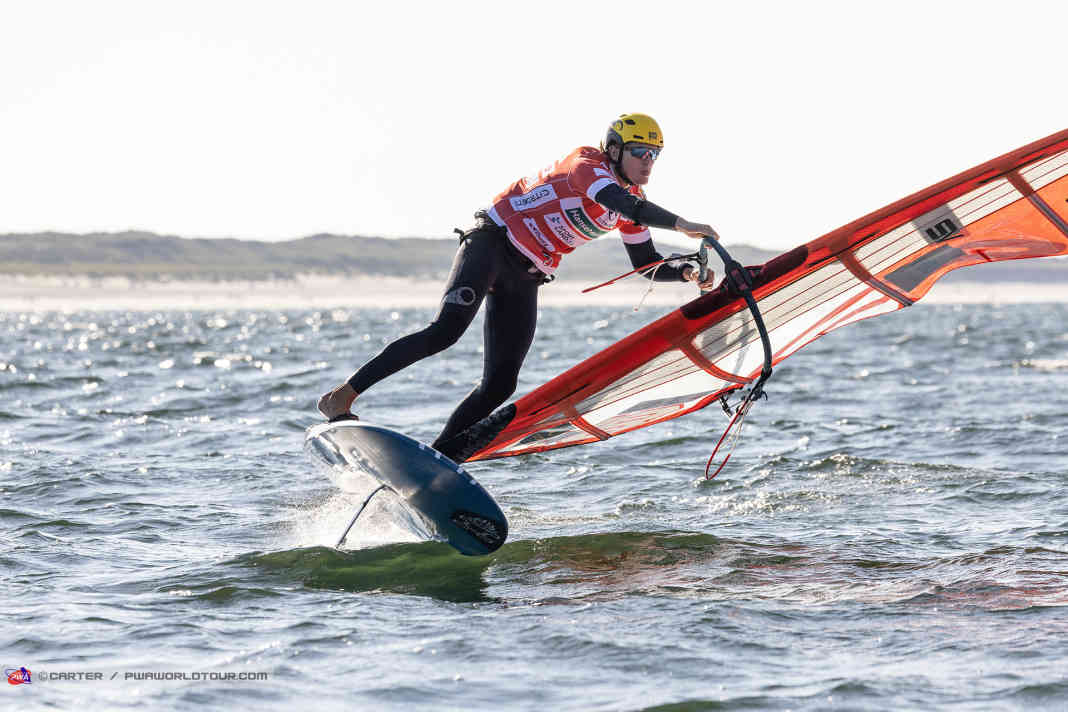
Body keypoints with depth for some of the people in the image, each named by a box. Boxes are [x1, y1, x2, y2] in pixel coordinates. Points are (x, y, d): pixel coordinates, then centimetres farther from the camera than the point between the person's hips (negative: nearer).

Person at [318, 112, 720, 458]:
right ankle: (343, 395, -23)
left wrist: (687, 272, -2)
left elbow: (646, 264, 16)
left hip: (524, 279, 8)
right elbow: (620, 202, -33)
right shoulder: (587, 164, -13)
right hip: (492, 242, -8)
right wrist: (682, 225, -39)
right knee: (447, 330, -28)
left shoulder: (631, 199, 12)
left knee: (500, 385, -4)